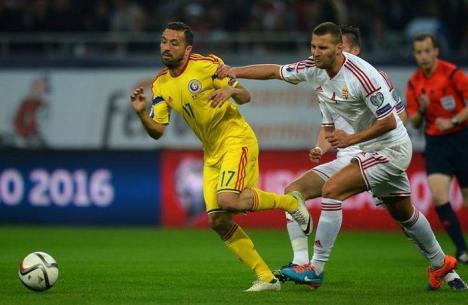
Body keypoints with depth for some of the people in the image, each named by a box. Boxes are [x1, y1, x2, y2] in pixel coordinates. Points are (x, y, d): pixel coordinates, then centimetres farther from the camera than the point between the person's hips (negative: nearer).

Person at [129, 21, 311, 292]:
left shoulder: (207, 65, -12)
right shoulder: (161, 85, 5)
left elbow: (246, 97, -6)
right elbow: (157, 131, 2)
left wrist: (231, 90, -29)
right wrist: (141, 113, -17)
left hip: (236, 140, -7)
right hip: (212, 153, 7)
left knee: (228, 201, -27)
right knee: (217, 221, -3)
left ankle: (290, 202, -2)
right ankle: (266, 278, 5)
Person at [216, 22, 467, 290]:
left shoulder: (361, 76, -28)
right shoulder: (314, 69, -6)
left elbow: (389, 122, -24)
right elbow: (274, 71, 4)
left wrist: (351, 139, -25)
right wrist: (235, 71, -6)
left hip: (391, 148, -9)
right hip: (370, 149, 9)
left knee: (332, 189, -19)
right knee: (404, 214, 21)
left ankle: (316, 270, -15)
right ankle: (441, 264, 40)